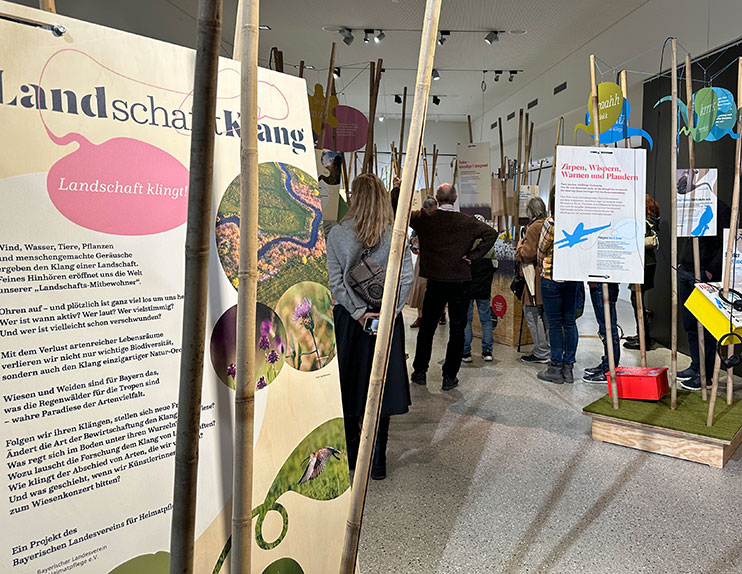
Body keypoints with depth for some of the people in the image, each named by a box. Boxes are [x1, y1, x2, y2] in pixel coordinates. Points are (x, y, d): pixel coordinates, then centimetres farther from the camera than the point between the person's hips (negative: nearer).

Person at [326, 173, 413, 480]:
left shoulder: (337, 234, -5)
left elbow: (336, 282, -9)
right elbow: (406, 279, -8)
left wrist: (359, 312, -9)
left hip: (349, 318, 0)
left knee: (348, 386, 13)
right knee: (382, 386, 8)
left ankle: (350, 455, 24)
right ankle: (377, 462, 14)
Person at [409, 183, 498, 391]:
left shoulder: (425, 218, -5)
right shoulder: (467, 222, -4)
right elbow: (491, 233, -11)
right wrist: (473, 255, -8)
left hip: (435, 282, 1)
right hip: (461, 282, -1)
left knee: (427, 327, 14)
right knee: (457, 329, 7)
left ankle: (420, 372, 22)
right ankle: (449, 377, 11)